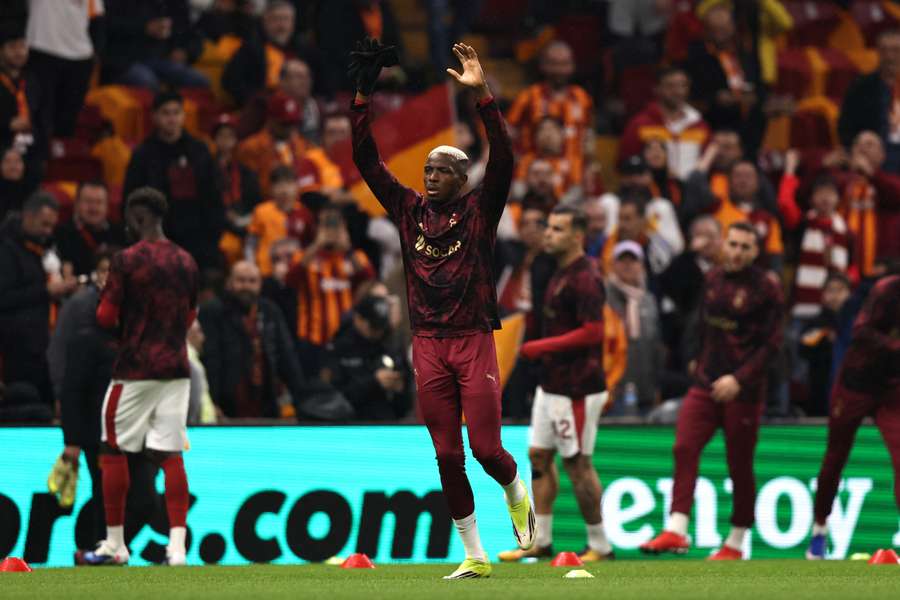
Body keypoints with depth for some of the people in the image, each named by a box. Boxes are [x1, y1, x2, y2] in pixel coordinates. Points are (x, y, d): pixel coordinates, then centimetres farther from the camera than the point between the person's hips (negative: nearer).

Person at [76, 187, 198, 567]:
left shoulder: (127, 261, -11)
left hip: (135, 368, -5)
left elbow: (106, 319, -10)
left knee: (114, 450, 6)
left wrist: (104, 294, 10)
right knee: (170, 456, 3)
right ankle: (177, 545, -7)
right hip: (176, 368, 5)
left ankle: (114, 545, 9)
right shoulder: (186, 262, 8)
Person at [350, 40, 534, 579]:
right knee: (447, 455, 3)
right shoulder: (410, 210, 10)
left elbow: (504, 160, -13)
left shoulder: (479, 210, 1)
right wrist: (364, 95, -2)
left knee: (486, 448, -8)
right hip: (429, 346, 3)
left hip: (475, 342, -3)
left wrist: (483, 93, -20)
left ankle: (517, 495, 27)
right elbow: (367, 160, 7)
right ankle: (475, 557, 10)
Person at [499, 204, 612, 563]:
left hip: (576, 390, -10)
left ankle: (600, 546, 5)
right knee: (539, 456, 12)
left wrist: (541, 347, -20)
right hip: (551, 384, 10)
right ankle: (540, 541, 18)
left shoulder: (584, 278, -18)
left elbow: (592, 332, -24)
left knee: (578, 465, -4)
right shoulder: (560, 273, 13)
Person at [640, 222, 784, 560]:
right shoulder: (713, 280, 10)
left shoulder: (766, 289, -7)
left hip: (743, 391, -4)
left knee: (740, 466, 3)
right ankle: (676, 531, -19)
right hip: (706, 385, 5)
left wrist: (739, 379, -20)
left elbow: (771, 344, -11)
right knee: (684, 448, -14)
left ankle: (735, 544, 16)